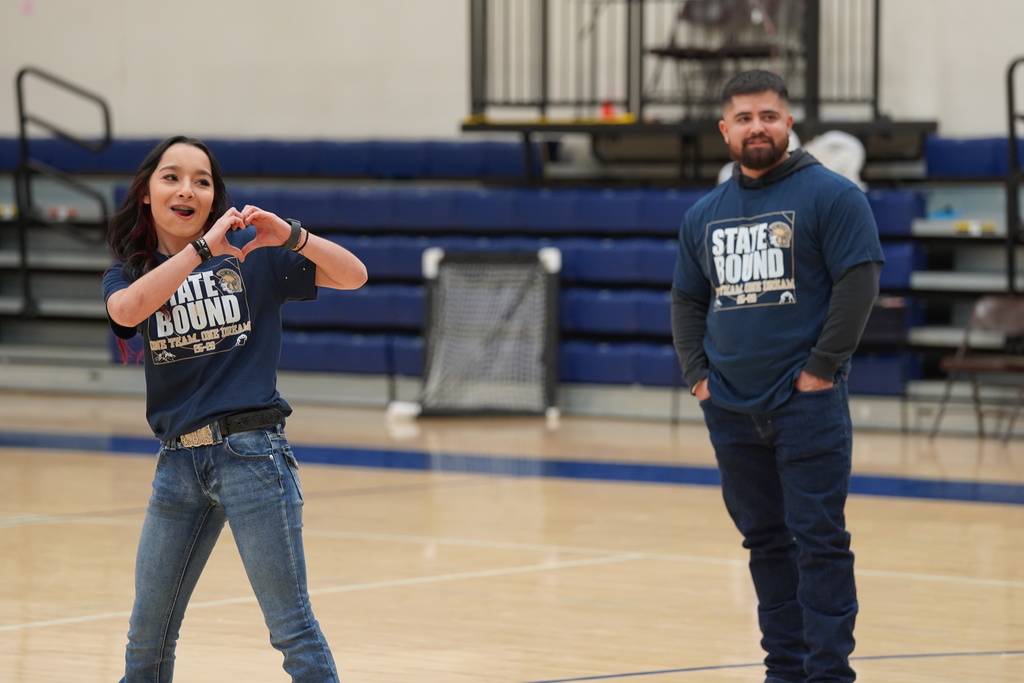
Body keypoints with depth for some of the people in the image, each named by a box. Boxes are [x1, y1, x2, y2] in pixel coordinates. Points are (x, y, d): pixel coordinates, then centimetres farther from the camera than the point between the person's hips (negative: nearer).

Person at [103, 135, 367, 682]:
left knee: (292, 631, -4)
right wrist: (202, 248, -23)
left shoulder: (252, 254, 3)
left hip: (250, 451, -3)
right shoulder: (128, 274, 7)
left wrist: (291, 236, -20)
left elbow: (353, 276, -3)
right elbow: (127, 310, -17)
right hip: (178, 461, 3)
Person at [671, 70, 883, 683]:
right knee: (765, 541, 11)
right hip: (731, 407, 6)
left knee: (818, 539, -7)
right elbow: (688, 300, 21)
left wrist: (821, 368, -14)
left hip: (807, 401, -6)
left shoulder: (830, 195, -4)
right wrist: (697, 374, 8)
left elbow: (859, 282, -11)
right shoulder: (705, 215, 13)